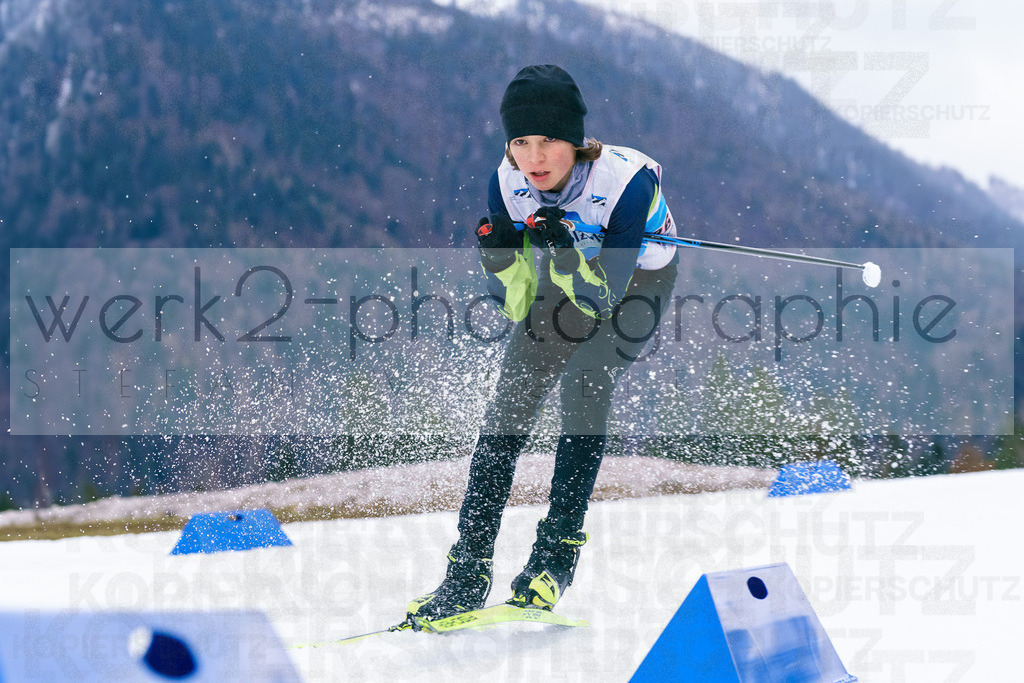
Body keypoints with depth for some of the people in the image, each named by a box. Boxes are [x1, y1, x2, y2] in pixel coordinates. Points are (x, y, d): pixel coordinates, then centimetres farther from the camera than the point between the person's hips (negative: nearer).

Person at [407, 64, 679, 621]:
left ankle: (557, 552, -16)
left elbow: (602, 296, -33)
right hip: (569, 280, 4)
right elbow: (516, 305, -17)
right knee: (511, 398, -9)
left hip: (637, 283, -4)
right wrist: (500, 256, -37)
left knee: (584, 381, -26)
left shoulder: (626, 180, -35)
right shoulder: (507, 185, -23)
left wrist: (564, 244, -49)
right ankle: (468, 573, -5)